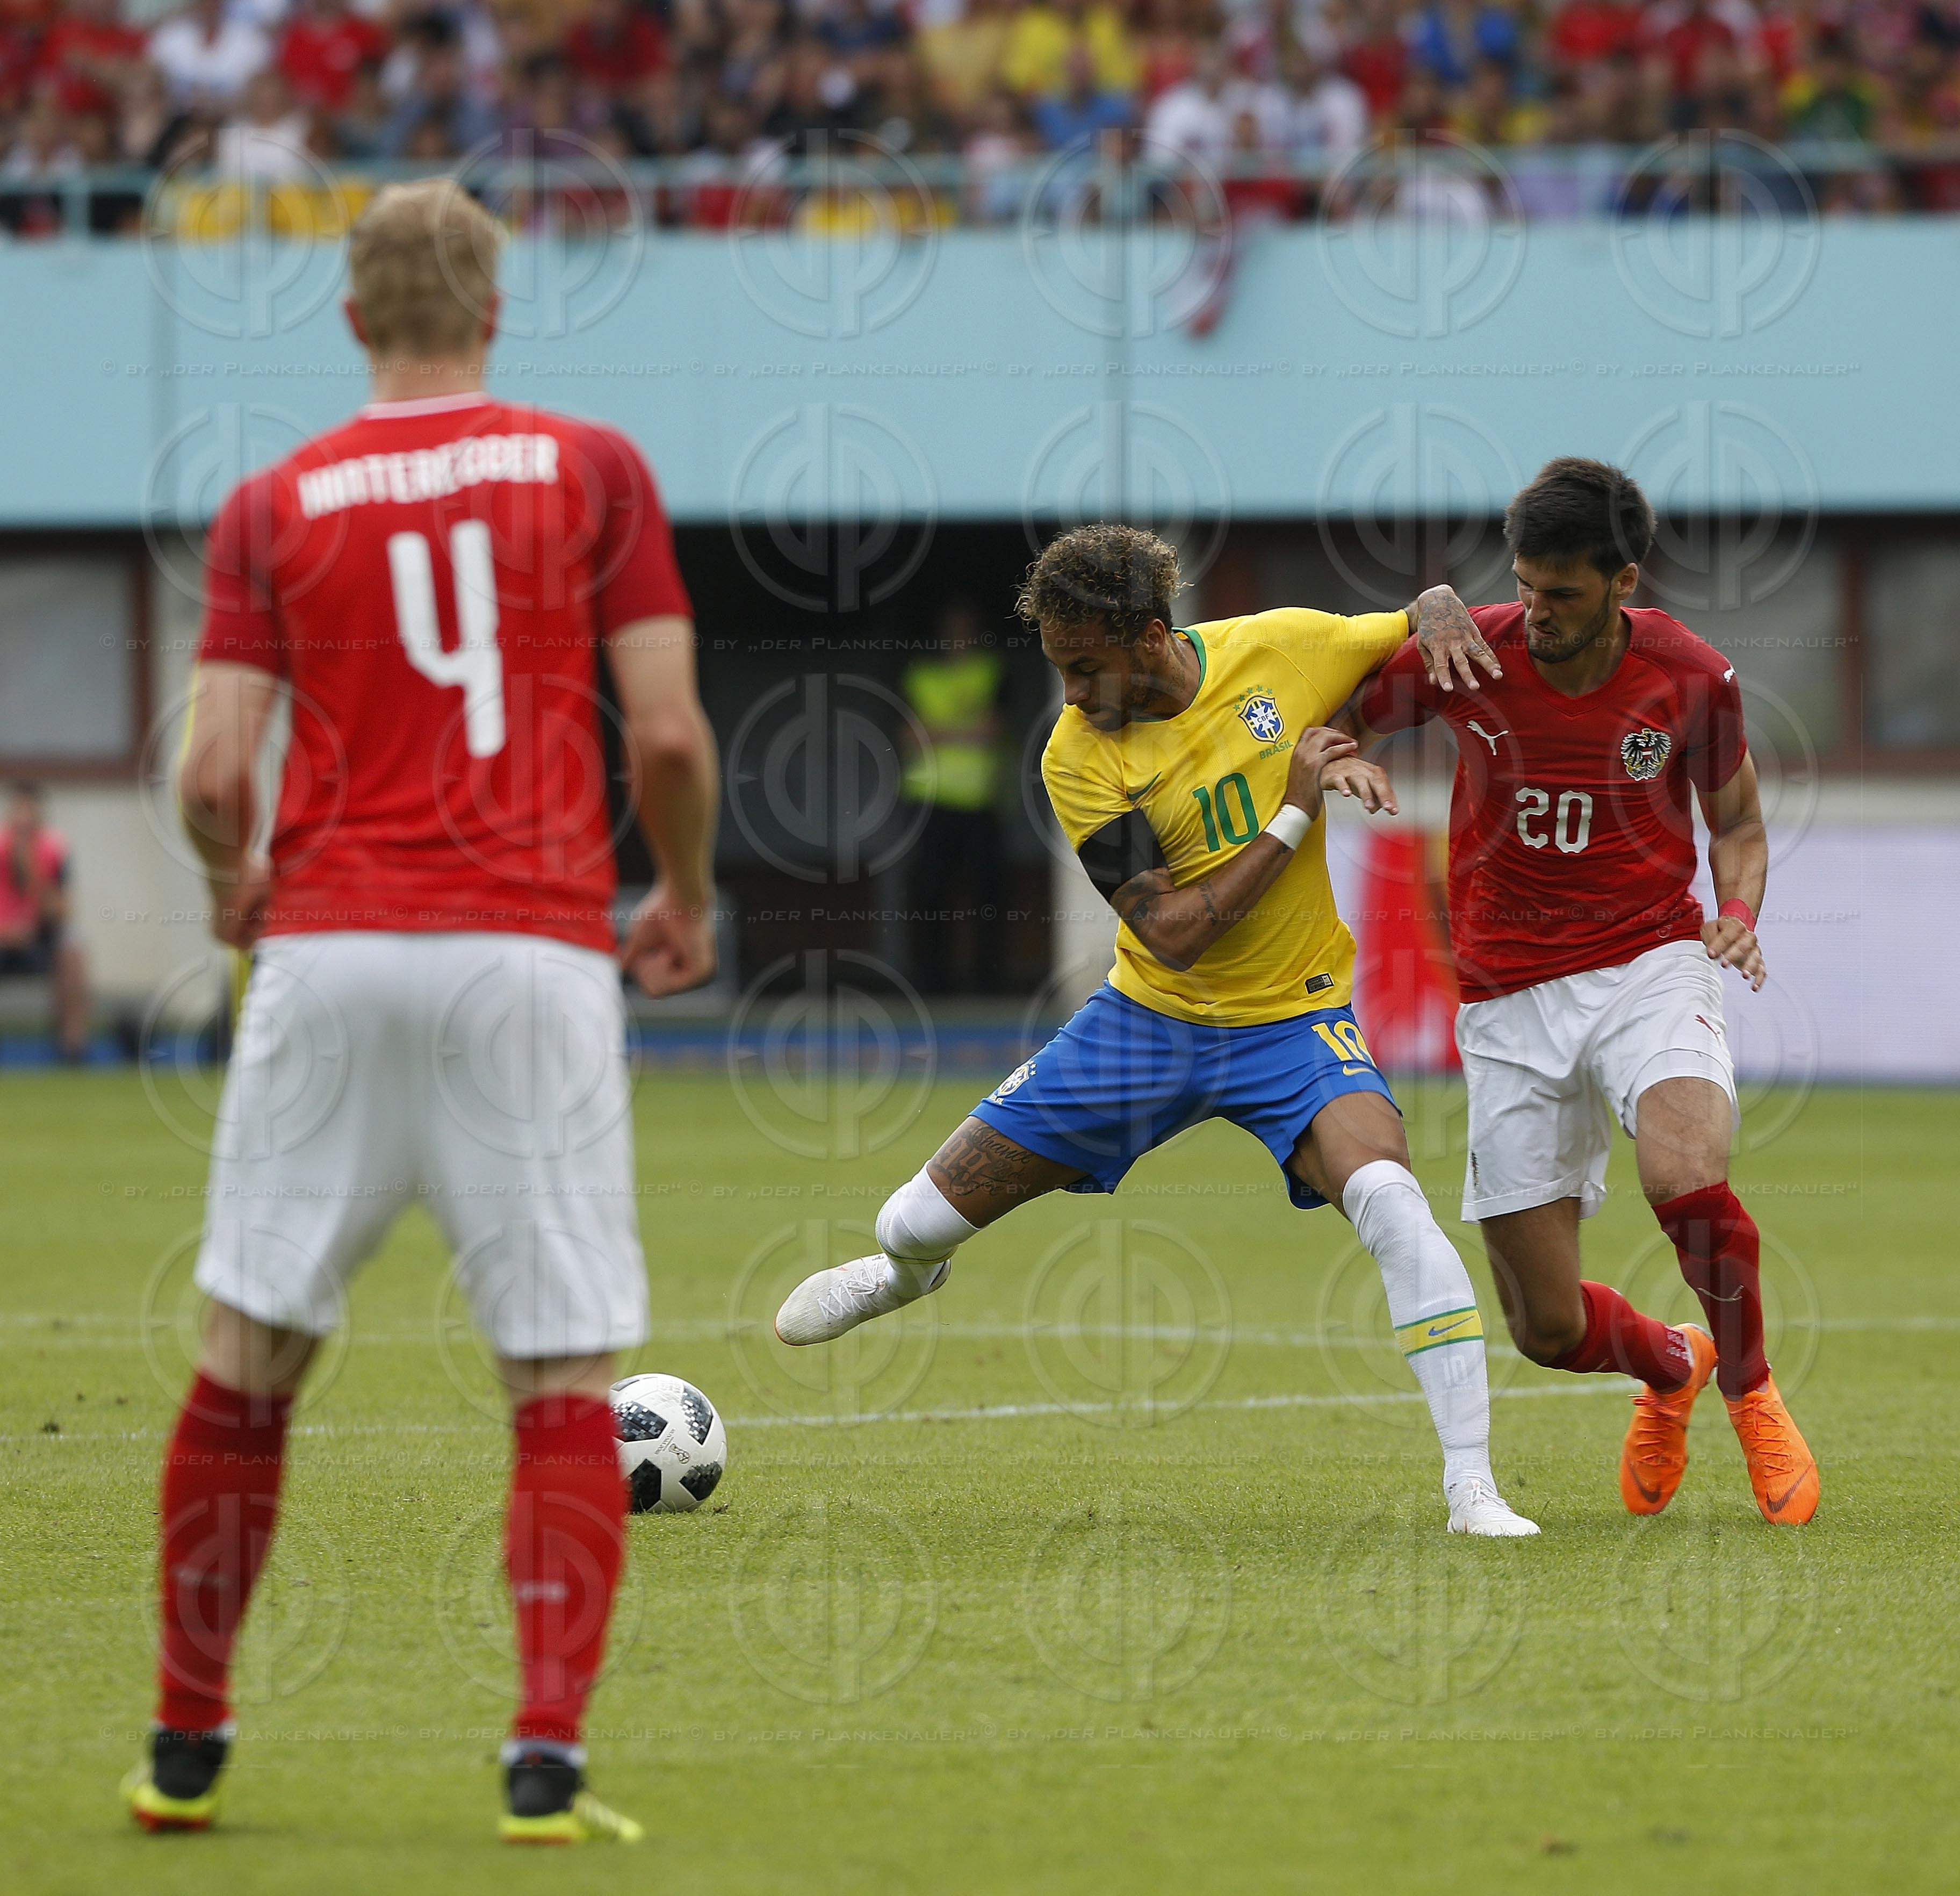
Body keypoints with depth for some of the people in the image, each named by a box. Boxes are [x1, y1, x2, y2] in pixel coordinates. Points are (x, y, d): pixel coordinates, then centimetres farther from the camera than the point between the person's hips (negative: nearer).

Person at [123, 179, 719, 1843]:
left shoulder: (275, 506, 6)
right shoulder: (591, 469, 4)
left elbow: (213, 777, 0)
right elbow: (670, 732, -1)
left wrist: (236, 881, 22)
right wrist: (685, 900, 16)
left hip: (330, 943, 1)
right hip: (531, 953, -1)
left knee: (250, 1355, 11)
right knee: (564, 1378, 2)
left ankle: (185, 1748, 16)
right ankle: (548, 1757, -8)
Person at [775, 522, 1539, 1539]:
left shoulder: (1280, 647, -13)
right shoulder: (1078, 757, -15)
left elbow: (1427, 616, 6)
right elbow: (1170, 932, -21)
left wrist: (1440, 617, -18)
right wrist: (1293, 815, -24)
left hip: (1291, 1022, -1)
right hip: (1146, 1022, 1)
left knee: (1391, 1203, -31)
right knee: (919, 1221, 4)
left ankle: (1472, 1488, -25)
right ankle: (908, 1271, 46)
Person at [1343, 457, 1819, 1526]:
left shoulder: (1691, 678, -7)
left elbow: (1738, 825, 9)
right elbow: (1337, 720, 8)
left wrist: (1738, 911, -12)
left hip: (1649, 964, -2)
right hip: (1509, 998, 2)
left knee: (1686, 1182, -33)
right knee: (1547, 1329, -1)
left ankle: (1748, 1388, -2)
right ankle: (1670, 1365, 37)